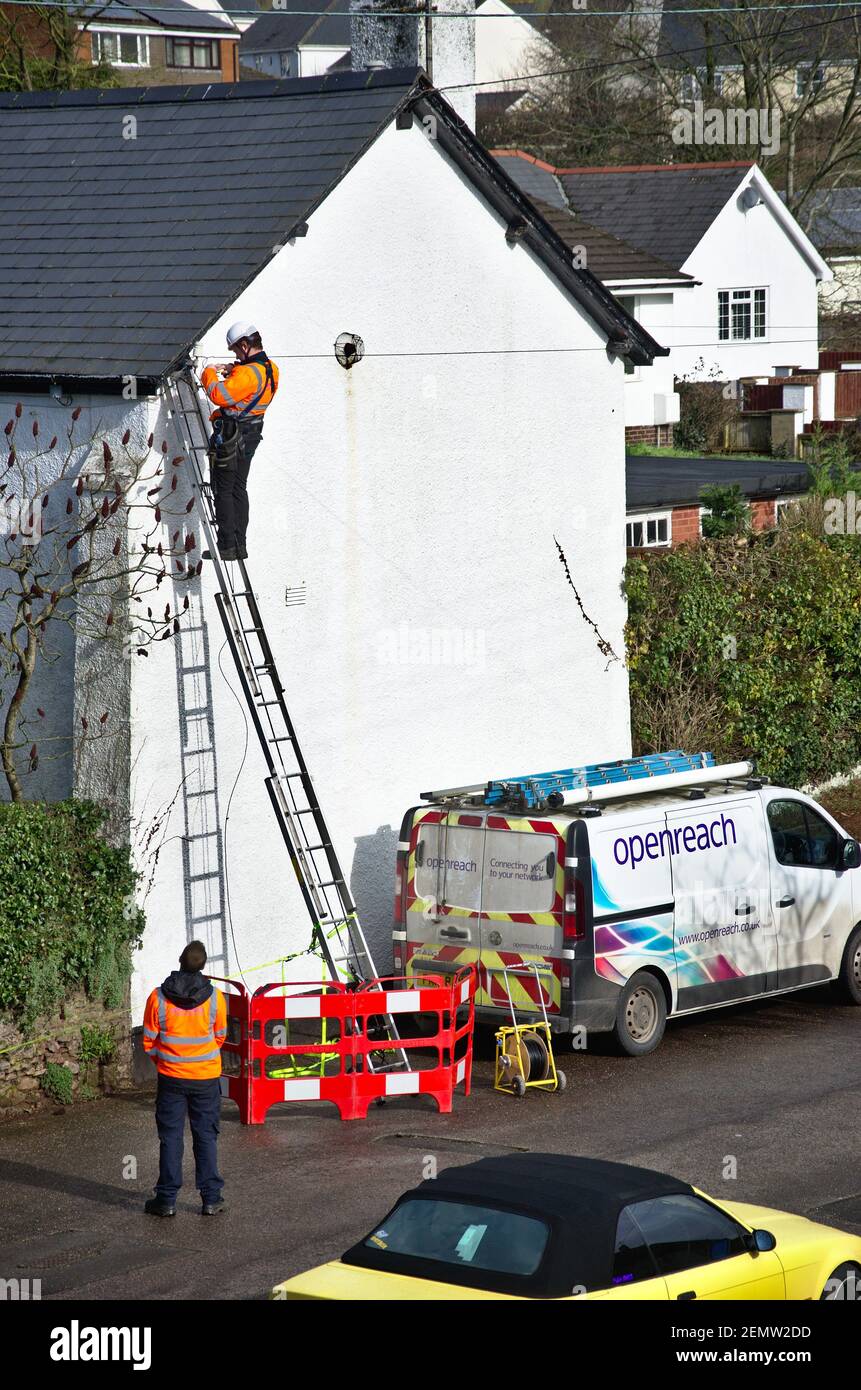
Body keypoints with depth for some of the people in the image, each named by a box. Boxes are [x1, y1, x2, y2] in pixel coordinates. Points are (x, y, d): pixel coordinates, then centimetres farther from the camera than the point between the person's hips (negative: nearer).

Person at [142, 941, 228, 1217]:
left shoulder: (158, 997, -11)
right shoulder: (214, 997, -9)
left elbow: (149, 1041, -3)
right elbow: (220, 1036, 4)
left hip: (171, 1076, 0)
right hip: (206, 1077, 0)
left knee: (170, 1137, 8)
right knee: (206, 1136, 9)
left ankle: (167, 1199, 9)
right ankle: (211, 1198, 10)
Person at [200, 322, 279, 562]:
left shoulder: (248, 373, -24)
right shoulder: (270, 369, 6)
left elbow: (219, 396, -31)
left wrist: (209, 374, -14)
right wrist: (232, 373, 10)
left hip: (231, 436, -9)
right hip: (251, 433, 9)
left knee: (223, 491, -2)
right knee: (239, 489, 15)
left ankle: (227, 546, -2)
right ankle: (240, 545, 17)